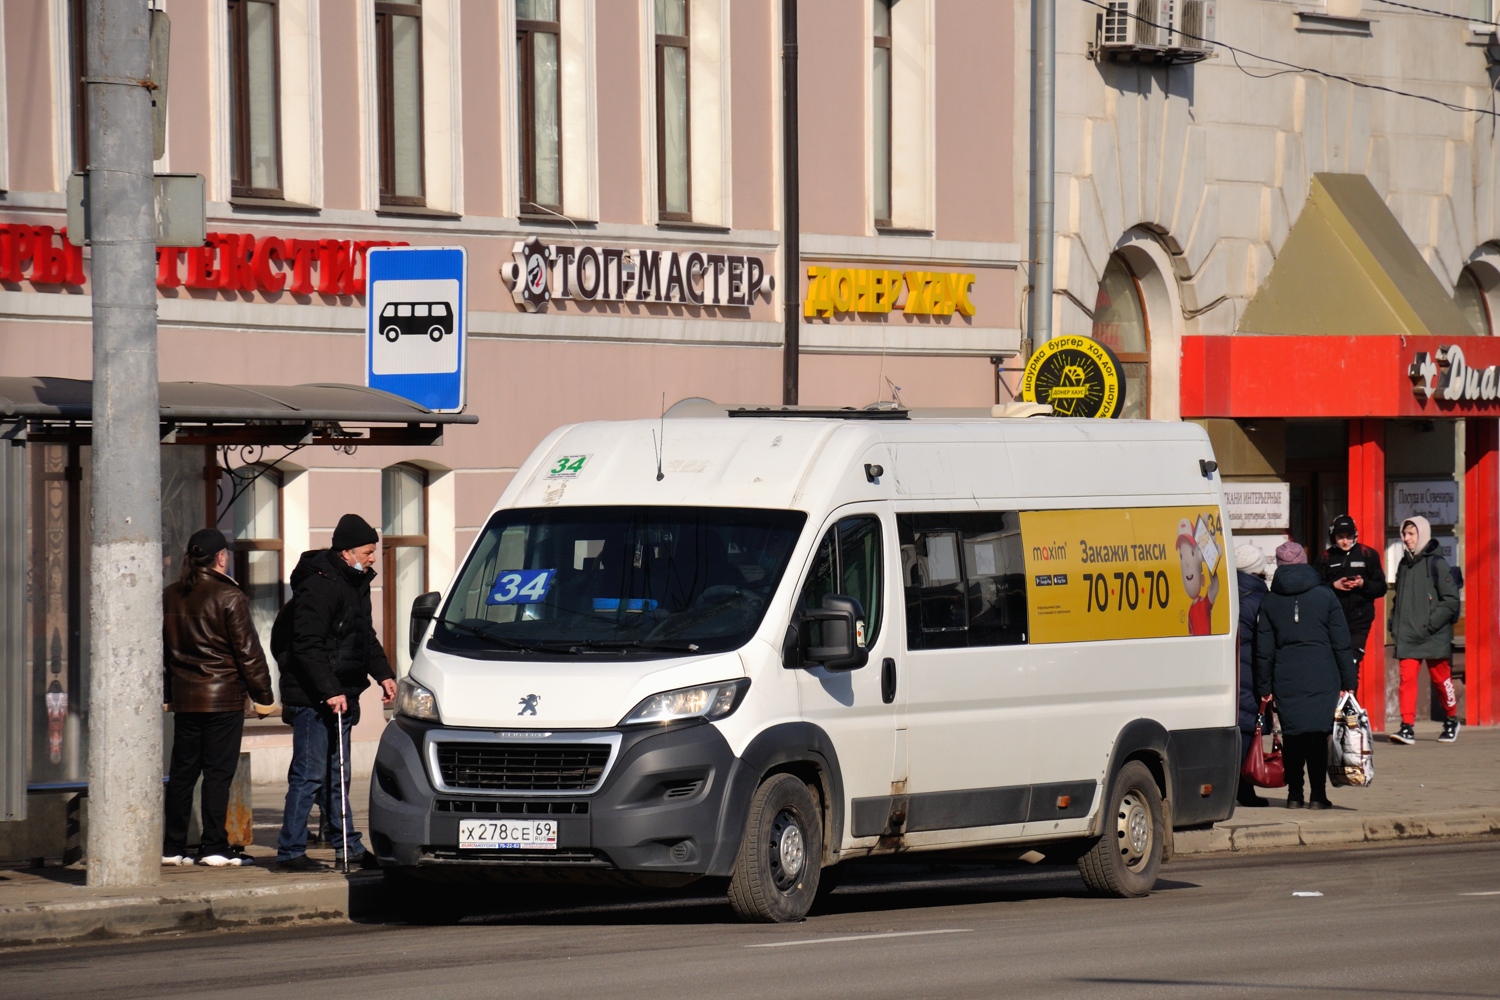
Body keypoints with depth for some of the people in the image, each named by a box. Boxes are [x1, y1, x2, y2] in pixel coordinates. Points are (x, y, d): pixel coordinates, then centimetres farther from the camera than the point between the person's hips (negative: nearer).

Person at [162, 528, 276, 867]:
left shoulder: (169, 597, 7)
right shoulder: (229, 597, -10)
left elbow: (162, 649, 13)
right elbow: (247, 651, -9)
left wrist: (166, 694, 21)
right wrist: (263, 695, -2)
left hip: (184, 699, 5)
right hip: (223, 697, -5)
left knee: (182, 772, 10)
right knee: (218, 772, -2)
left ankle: (172, 848, 10)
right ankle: (214, 848, -3)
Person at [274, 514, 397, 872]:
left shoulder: (356, 584, 14)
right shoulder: (320, 587, -17)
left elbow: (365, 636, 27)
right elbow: (307, 647, -22)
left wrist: (383, 674, 15)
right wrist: (329, 691, -25)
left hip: (340, 696, 9)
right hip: (311, 698, -9)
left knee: (337, 774, 16)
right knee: (309, 775, -8)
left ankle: (348, 846, 22)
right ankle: (290, 852, -5)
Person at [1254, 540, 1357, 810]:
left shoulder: (1270, 602, 6)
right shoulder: (1325, 596, 2)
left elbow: (1264, 651, 7)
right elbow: (1341, 643, 2)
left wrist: (1264, 688, 12)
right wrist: (1347, 681, 6)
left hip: (1286, 680, 1)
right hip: (1322, 677, -1)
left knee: (1291, 737, 7)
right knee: (1319, 735, 1)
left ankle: (1294, 794, 6)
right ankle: (1317, 795, -1)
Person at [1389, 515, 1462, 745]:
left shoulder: (1436, 563, -7)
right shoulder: (1404, 564, 11)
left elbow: (1451, 600, -10)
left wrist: (1431, 624, -15)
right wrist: (1395, 623, 10)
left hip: (1434, 637, -4)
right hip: (1407, 635, 4)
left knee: (1441, 678, 8)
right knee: (1407, 677, -8)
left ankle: (1452, 721, 28)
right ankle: (1407, 728, -12)